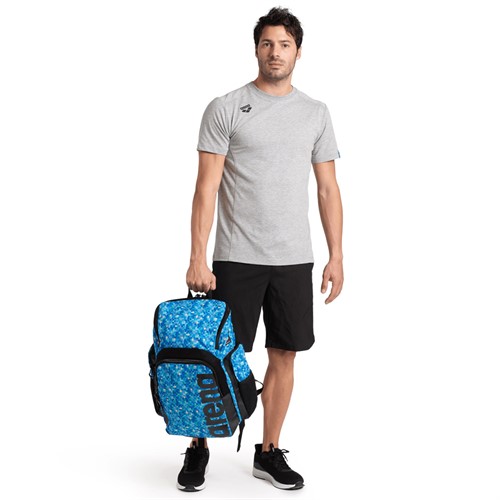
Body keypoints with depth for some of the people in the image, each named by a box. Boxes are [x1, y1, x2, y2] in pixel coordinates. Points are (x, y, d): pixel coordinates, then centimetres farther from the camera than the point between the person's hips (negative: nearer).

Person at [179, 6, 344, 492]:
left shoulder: (316, 113, 9)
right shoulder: (225, 108, -3)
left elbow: (328, 188, 9)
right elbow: (207, 187, -7)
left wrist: (336, 256, 2)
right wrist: (197, 258, -14)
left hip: (294, 260, 4)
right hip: (236, 259, -3)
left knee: (284, 356, 8)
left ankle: (269, 453, 23)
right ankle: (199, 448, 20)